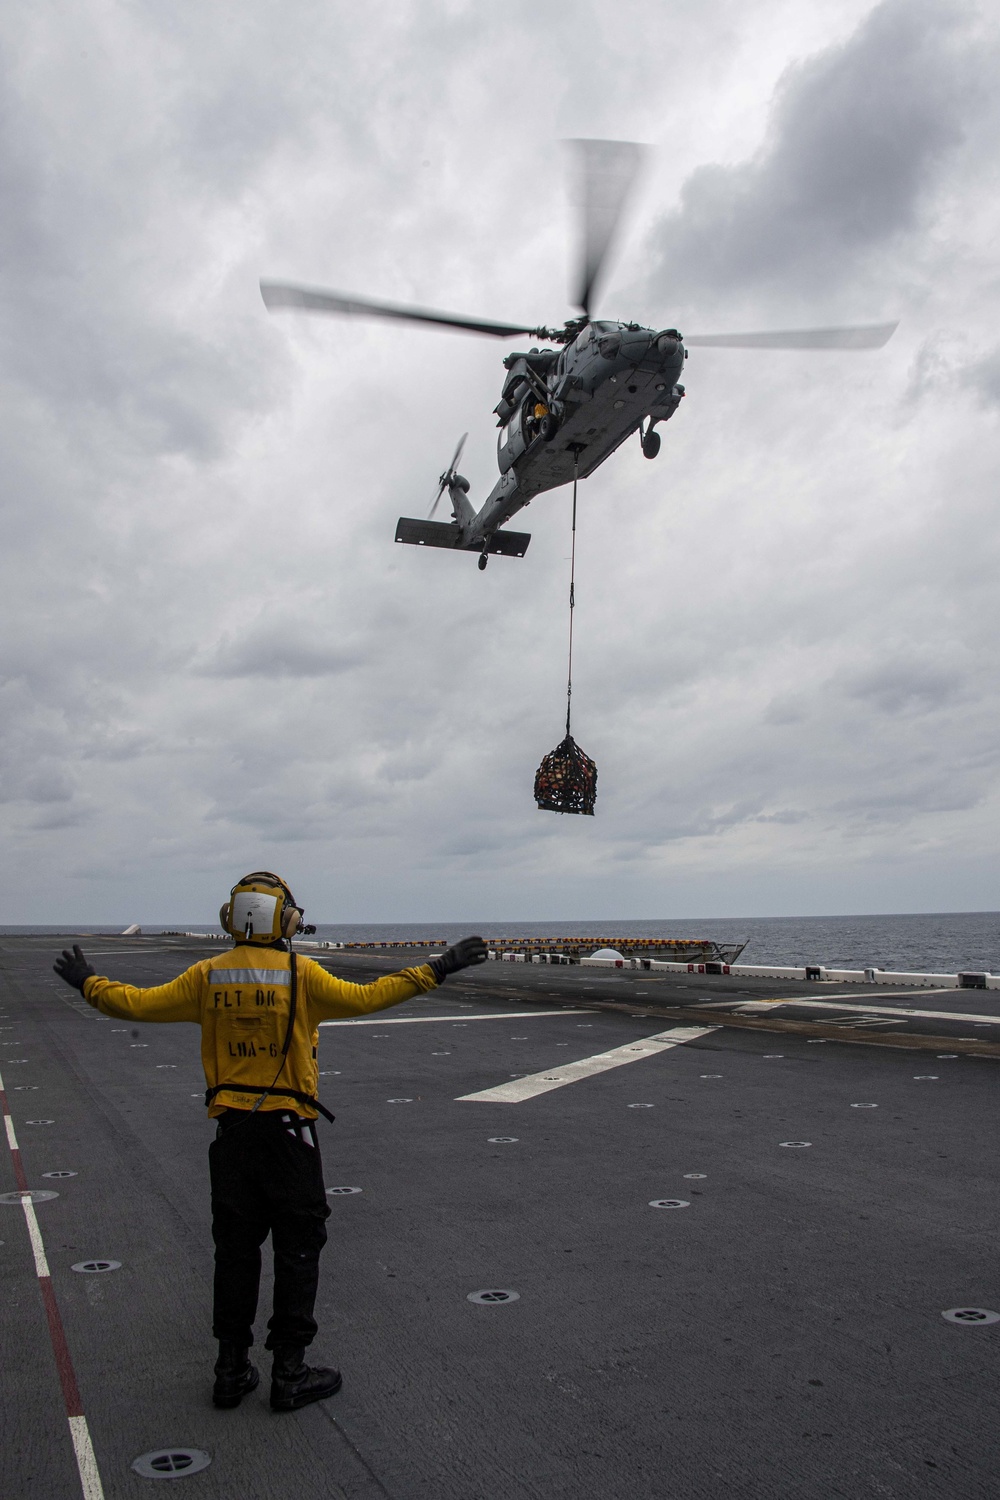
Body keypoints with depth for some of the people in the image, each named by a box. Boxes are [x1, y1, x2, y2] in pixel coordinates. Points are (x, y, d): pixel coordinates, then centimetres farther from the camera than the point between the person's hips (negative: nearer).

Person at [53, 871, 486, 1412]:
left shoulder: (207, 976, -1)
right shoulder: (299, 974, -12)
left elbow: (136, 1003, 3)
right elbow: (364, 998, -20)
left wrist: (88, 983, 21)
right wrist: (435, 971, -14)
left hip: (231, 1129, 4)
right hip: (288, 1130, -4)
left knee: (235, 1250, 14)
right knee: (297, 1250, 7)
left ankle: (231, 1368, 23)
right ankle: (289, 1373, 13)